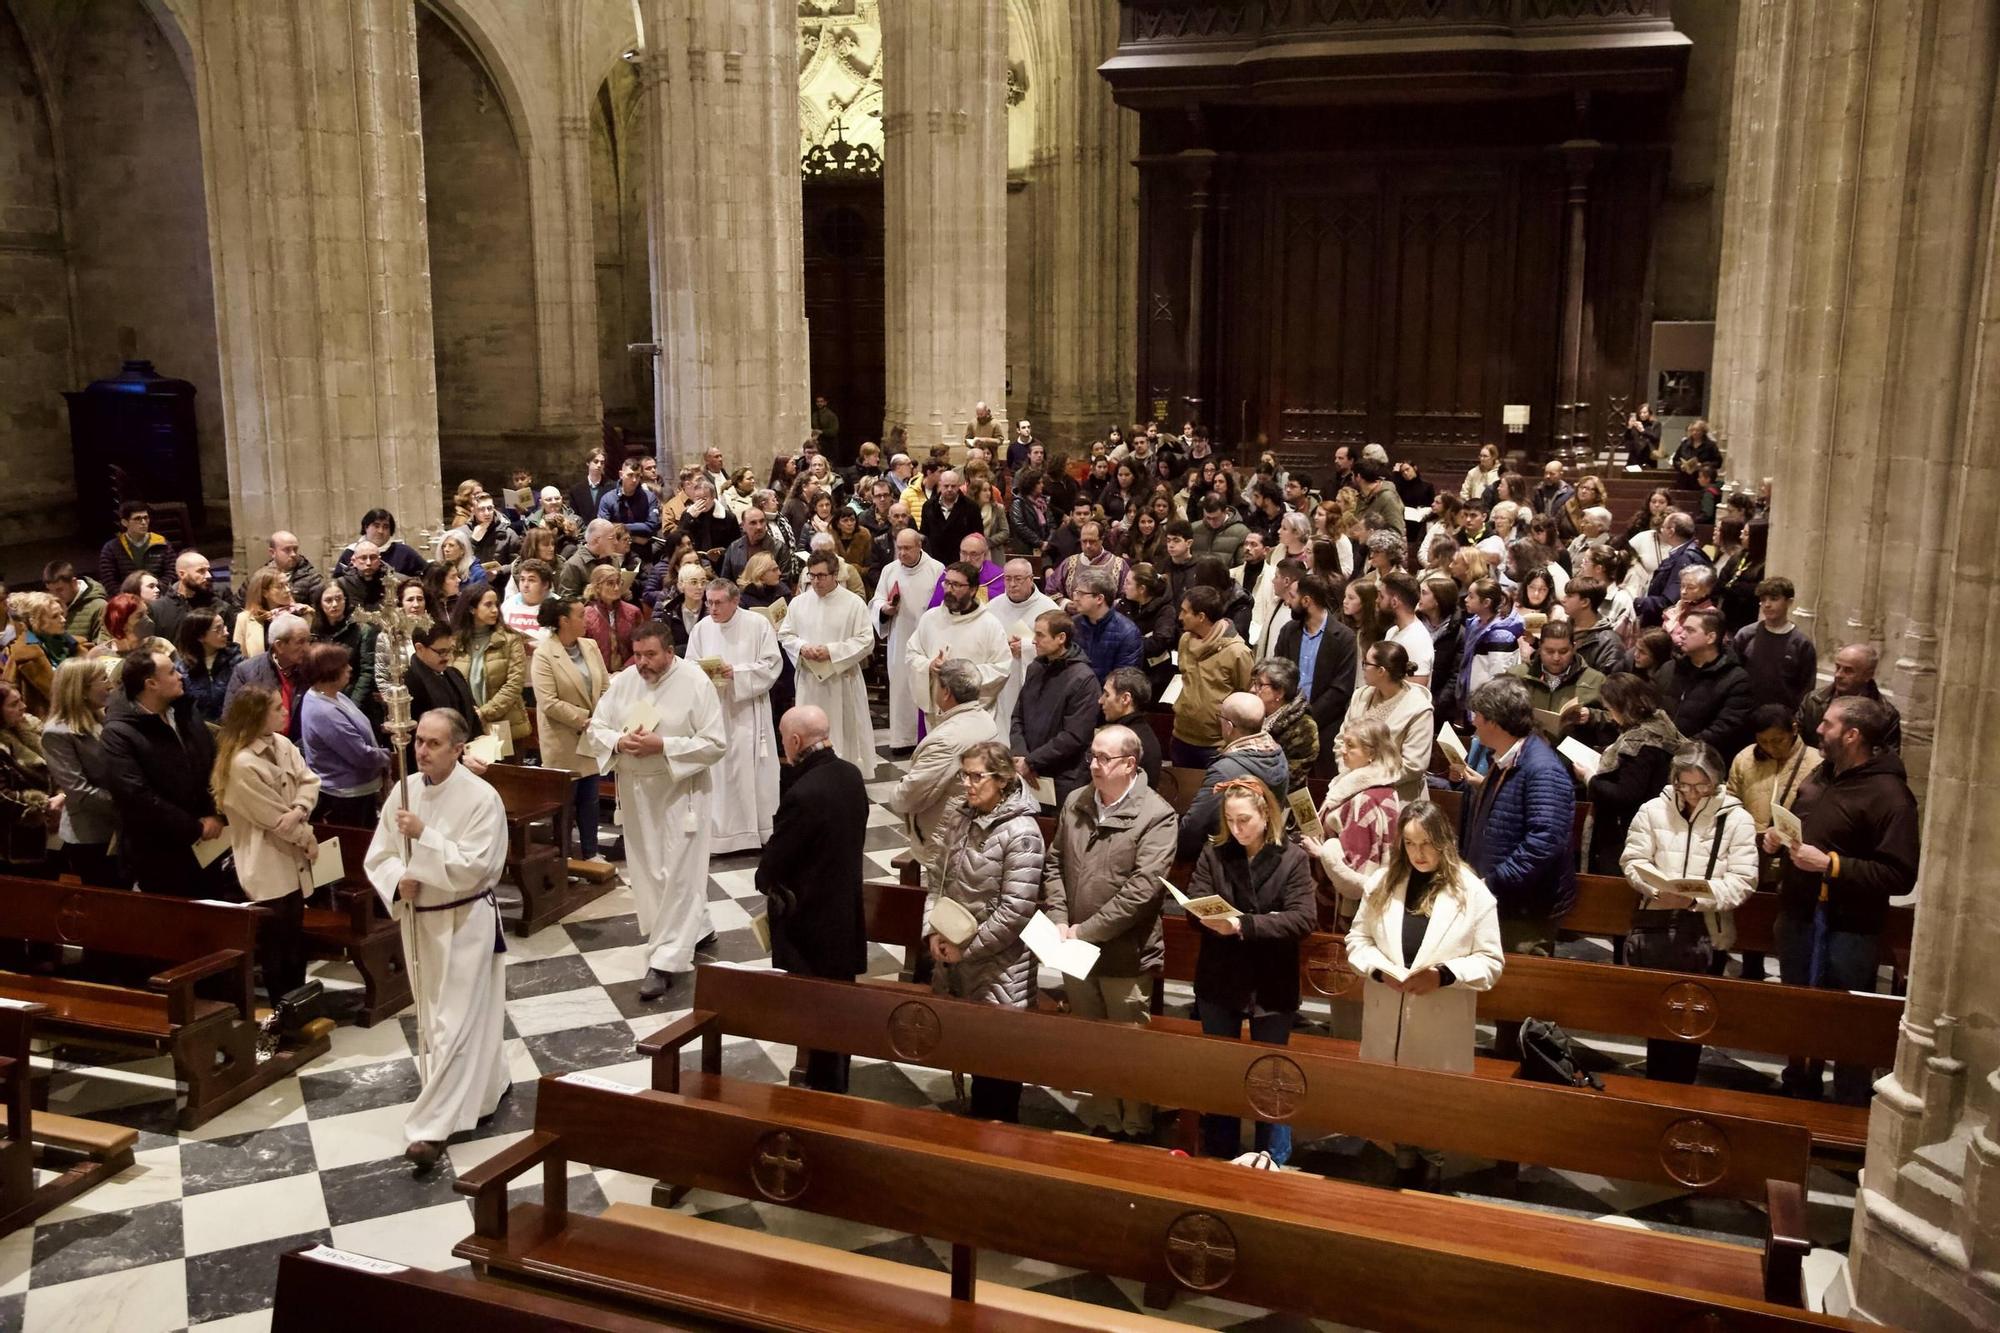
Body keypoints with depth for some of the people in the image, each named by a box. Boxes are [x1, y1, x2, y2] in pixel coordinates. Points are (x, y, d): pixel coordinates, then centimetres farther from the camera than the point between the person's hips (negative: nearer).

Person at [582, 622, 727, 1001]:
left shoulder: (695, 683, -13)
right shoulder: (623, 681, 1)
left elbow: (715, 744, -15)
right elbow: (595, 731, 5)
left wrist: (663, 746, -23)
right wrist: (619, 742, -17)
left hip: (680, 790, -6)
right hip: (636, 791, 6)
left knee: (677, 874, -4)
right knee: (647, 870, 14)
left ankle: (665, 959, 2)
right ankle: (695, 930, 34)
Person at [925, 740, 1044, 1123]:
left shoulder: (1021, 834, -20)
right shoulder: (956, 815, 1)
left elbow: (1014, 912, -21)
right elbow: (939, 880, 9)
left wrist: (966, 948, -16)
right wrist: (933, 931, -4)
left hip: (997, 966, -6)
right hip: (954, 959, 7)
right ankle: (977, 1117, 40)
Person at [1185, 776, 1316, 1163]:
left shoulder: (1293, 858, -8)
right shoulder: (1213, 852, -1)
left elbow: (1303, 919, -17)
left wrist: (1244, 925, -26)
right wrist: (1211, 919, -28)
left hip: (1271, 985, -2)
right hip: (1219, 982, 3)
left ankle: (1273, 1162, 27)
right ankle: (1217, 1158, 31)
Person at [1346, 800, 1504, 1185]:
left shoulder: (1473, 892, -9)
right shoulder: (1383, 882, 0)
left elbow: (1491, 961, -6)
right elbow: (1358, 938, 6)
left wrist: (1444, 975, -21)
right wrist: (1379, 969, -13)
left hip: (1441, 1026, -3)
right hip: (1388, 1020, 3)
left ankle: (1427, 1181, 30)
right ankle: (1404, 1172, 39)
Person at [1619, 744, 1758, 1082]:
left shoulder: (1736, 819, -3)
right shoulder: (1653, 810, 2)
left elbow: (1742, 880, -7)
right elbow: (1633, 861, 2)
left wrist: (1697, 897, -21)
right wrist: (1658, 889, -17)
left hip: (1704, 931, -2)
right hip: (1654, 925, 2)